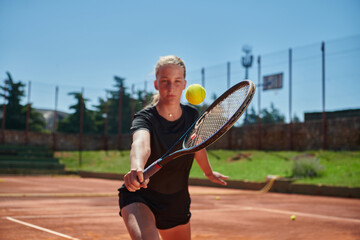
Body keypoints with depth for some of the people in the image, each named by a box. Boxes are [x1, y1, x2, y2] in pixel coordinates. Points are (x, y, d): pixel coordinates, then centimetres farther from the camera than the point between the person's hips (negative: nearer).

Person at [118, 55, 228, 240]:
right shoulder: (144, 118, -20)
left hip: (177, 202, 5)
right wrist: (136, 168, -66)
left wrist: (208, 172, 33)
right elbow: (141, 143, -44)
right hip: (139, 196, -5)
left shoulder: (192, 116, -5)